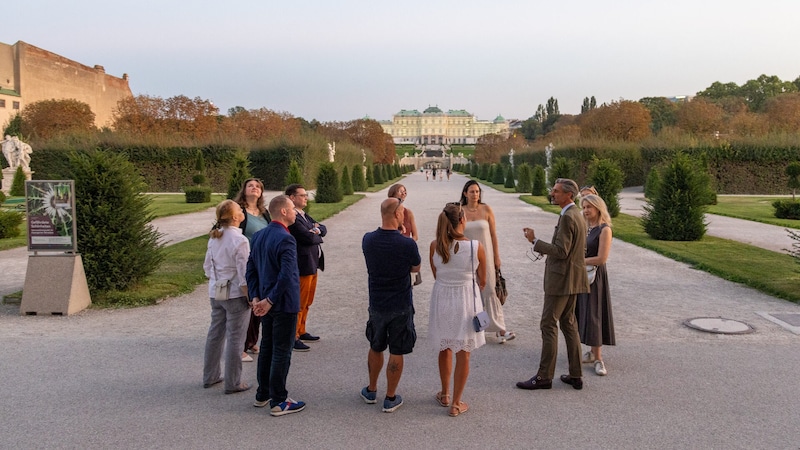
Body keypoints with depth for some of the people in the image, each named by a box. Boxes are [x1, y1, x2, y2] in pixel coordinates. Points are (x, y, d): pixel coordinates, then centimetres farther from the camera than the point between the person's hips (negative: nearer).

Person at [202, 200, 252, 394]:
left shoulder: (214, 238, 4)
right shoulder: (239, 241, -18)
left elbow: (207, 266, 11)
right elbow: (244, 274, -18)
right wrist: (250, 297, -10)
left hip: (215, 293, 7)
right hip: (235, 295, -7)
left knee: (215, 334, 18)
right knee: (234, 339, 3)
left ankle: (210, 377, 31)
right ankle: (232, 383, 11)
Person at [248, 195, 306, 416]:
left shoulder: (258, 236, 6)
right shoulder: (285, 239, -21)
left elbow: (251, 269, 6)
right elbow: (287, 276, -28)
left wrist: (255, 297, 1)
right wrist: (270, 300, -20)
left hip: (266, 303, 8)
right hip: (284, 304, -8)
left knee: (266, 348, 18)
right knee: (282, 352, 2)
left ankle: (262, 395, 29)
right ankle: (278, 402, 11)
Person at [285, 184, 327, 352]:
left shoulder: (304, 216, 15)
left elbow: (323, 229, 10)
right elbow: (308, 238, -23)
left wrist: (317, 230, -11)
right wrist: (318, 236, -2)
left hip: (313, 264, 10)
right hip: (303, 265, -10)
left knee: (307, 302, 18)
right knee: (299, 303, -2)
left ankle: (301, 332, 31)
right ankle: (292, 338, 7)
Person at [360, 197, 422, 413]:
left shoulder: (368, 240, -9)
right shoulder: (407, 244, -20)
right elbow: (416, 268, -1)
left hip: (376, 304, 4)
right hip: (401, 306, -4)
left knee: (375, 348, 21)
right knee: (396, 353, 9)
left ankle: (371, 390, 36)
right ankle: (390, 398, 19)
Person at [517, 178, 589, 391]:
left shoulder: (567, 217, -19)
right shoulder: (578, 216, 14)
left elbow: (561, 251, -23)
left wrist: (535, 241, -19)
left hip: (562, 279, -10)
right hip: (573, 279, 10)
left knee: (548, 325, -4)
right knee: (568, 324, 15)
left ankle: (544, 377, 3)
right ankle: (575, 375, 21)